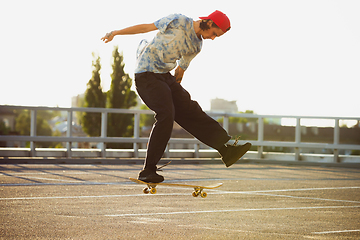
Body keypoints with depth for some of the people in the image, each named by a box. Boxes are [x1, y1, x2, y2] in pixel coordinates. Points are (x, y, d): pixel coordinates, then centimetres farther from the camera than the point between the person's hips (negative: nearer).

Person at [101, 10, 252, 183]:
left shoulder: (196, 45, 13)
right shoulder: (179, 22, -10)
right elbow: (146, 27, -5)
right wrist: (115, 33, -1)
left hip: (166, 76, 8)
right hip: (147, 75, -8)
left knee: (190, 110, -1)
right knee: (166, 115, -22)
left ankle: (226, 150, -4)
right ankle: (148, 171, -19)